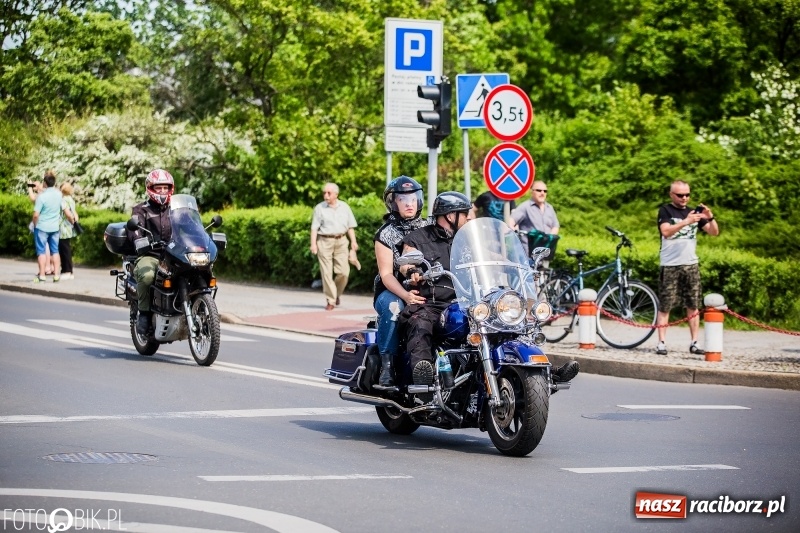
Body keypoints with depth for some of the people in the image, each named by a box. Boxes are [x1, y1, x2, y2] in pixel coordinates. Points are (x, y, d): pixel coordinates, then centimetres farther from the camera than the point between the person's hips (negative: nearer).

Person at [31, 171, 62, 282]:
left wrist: (35, 225, -2)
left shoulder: (41, 196, -19)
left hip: (42, 227, -5)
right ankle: (56, 274, 9)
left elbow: (36, 215, -18)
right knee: (55, 251, 10)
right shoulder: (59, 194, -3)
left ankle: (42, 275, 3)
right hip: (55, 227, 5)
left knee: (41, 251, 2)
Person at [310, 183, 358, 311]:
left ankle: (337, 293, 23)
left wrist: (353, 241, 4)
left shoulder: (344, 207, 9)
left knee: (343, 272, -3)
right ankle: (330, 300, 4)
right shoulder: (319, 208, 1)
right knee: (326, 272, -4)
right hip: (325, 241, -2)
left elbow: (350, 226, 13)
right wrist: (313, 244, -13)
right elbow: (314, 228, -3)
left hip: (341, 241, 2)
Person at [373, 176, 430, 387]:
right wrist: (406, 295, -30)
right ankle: (386, 363, -30)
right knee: (394, 307, -39)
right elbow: (386, 274, -11)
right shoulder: (385, 234, -1)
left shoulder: (429, 228, 11)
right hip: (392, 291, -3)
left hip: (425, 291, 3)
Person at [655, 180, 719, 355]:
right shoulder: (665, 211, -1)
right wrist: (686, 221, -32)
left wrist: (710, 217, -10)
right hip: (670, 266, -4)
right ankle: (661, 343, 0)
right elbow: (665, 231, -19)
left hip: (691, 265, 4)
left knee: (693, 306, 3)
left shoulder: (694, 211, 13)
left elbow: (714, 232, 10)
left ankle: (694, 343, 7)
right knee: (665, 306, -3)